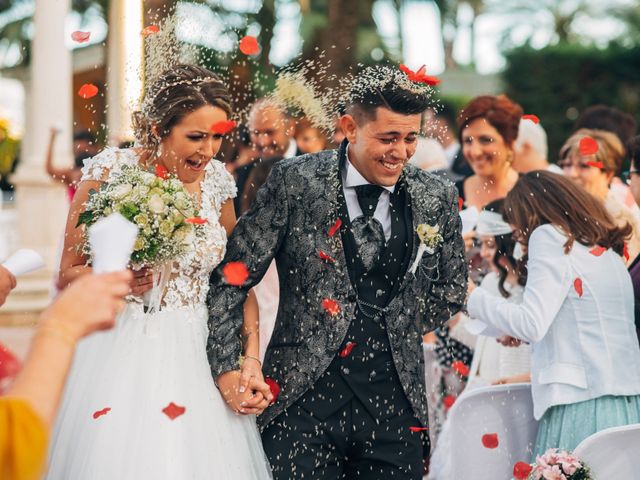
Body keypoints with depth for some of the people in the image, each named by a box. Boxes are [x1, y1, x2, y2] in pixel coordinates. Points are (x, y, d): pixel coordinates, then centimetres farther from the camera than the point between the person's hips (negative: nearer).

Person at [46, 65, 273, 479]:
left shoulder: (217, 180, 2)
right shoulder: (110, 170, -8)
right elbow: (68, 273, -3)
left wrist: (250, 361, -2)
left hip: (198, 358, 3)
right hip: (122, 356, -3)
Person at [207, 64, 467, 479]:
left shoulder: (438, 199, 4)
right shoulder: (296, 182, -4)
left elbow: (451, 289, 18)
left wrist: (396, 332, 6)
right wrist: (227, 367, -8)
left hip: (395, 402, 2)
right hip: (305, 396, -2)